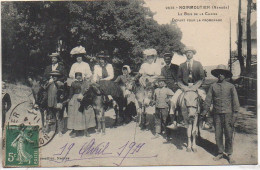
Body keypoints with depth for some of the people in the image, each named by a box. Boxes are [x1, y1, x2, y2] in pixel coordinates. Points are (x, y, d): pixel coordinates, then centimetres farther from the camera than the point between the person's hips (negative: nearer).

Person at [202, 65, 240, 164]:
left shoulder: (230, 86, 3)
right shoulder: (213, 86, 6)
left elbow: (235, 100, 2)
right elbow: (208, 99, 6)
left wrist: (234, 113, -5)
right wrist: (205, 111, -2)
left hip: (228, 113, -1)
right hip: (217, 114, 2)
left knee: (229, 134, 1)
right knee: (218, 135, 6)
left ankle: (229, 154, 11)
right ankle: (220, 153, 19)